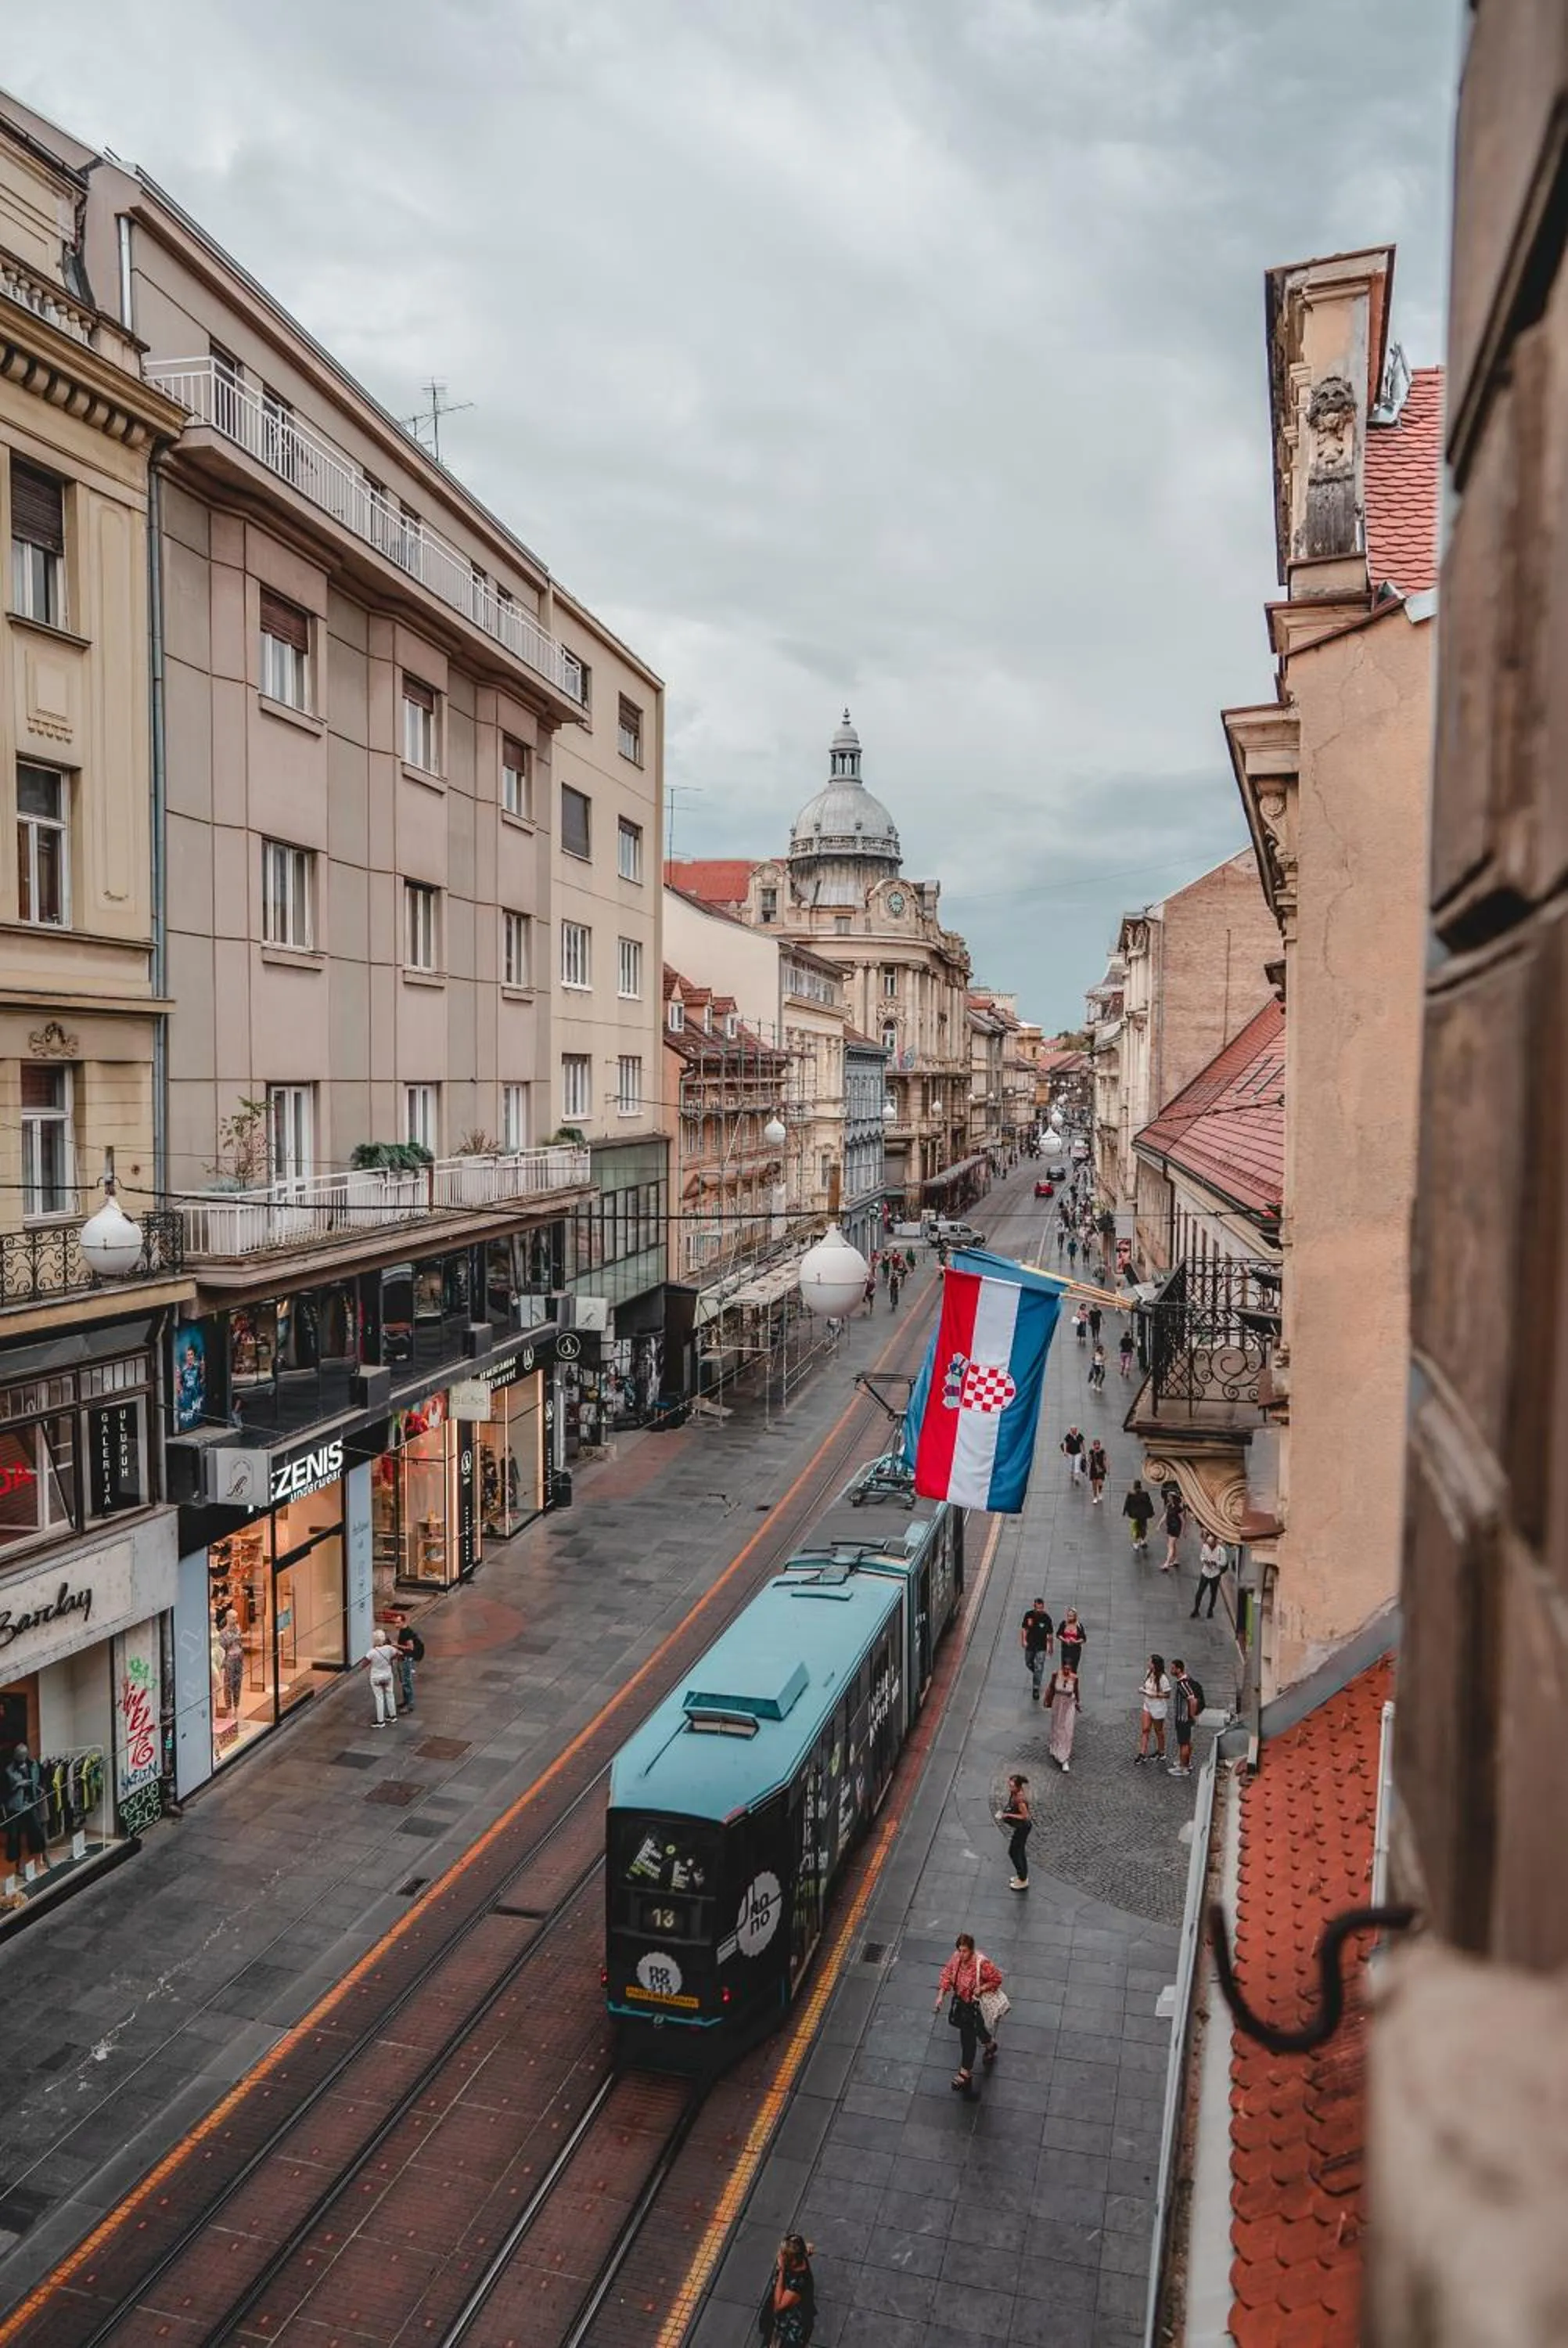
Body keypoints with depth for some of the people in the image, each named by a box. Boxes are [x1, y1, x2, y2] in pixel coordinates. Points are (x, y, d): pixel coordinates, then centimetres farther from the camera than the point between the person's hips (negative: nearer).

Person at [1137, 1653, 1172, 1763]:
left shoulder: (1162, 1678, -25)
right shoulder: (1149, 1673, -3)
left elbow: (1168, 1695, -20)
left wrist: (1155, 1695, -26)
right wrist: (1143, 1689, -7)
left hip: (1158, 1708, -6)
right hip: (1148, 1705, 6)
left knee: (1158, 1731, 13)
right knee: (1145, 1729, 3)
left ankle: (1161, 1753, 33)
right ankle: (1143, 1754, 6)